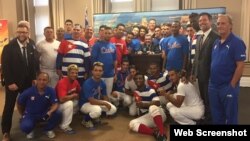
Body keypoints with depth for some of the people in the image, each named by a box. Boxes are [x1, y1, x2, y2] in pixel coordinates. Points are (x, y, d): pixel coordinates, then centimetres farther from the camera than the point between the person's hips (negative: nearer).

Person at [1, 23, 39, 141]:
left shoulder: (31, 46, 1)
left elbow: (34, 63, 7)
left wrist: (34, 78, 0)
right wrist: (10, 82, -17)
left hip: (27, 82, 4)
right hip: (13, 83, -3)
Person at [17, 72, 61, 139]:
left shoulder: (51, 91, -16)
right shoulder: (28, 92, -19)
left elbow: (55, 104, -16)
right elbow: (19, 103, -2)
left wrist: (50, 112, -39)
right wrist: (23, 115, 10)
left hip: (44, 114, 2)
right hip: (30, 115, -2)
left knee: (57, 114, -26)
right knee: (25, 126, -33)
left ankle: (48, 129, 6)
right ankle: (30, 131, 9)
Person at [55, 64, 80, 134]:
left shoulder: (76, 82, -4)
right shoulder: (62, 83, -28)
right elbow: (62, 99, -39)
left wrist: (76, 96, -10)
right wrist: (74, 95, -24)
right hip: (58, 104, -8)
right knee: (69, 103, -33)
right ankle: (64, 126, -15)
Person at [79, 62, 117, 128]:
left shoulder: (102, 83, -5)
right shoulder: (87, 83, -27)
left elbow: (105, 96, 6)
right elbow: (92, 101, -30)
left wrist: (107, 104, -12)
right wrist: (105, 103, -23)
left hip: (97, 102, 7)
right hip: (85, 104, -7)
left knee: (113, 109, -7)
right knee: (97, 110, -37)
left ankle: (96, 116, 17)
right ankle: (86, 120, -3)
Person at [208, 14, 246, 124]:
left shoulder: (237, 42, -11)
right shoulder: (216, 42, 8)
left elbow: (240, 66, -15)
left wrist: (232, 85, -14)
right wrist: (211, 81, 9)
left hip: (228, 86, -6)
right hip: (213, 85, 6)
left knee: (230, 116, 9)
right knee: (216, 115, 17)